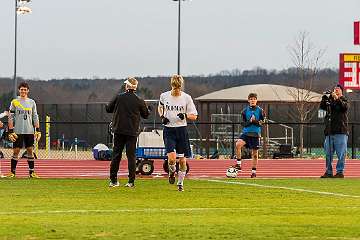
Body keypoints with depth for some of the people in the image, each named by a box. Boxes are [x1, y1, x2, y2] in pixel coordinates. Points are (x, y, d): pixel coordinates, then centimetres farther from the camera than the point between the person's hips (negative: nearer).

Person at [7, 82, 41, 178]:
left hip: (29, 131, 2)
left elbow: (35, 117, 11)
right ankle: (12, 172, 3)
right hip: (18, 131, -2)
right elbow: (11, 118, 1)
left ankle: (32, 172, 5)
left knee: (30, 150, 2)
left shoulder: (32, 102, 10)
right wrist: (10, 132, -7)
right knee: (16, 151, -2)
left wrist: (38, 130, 4)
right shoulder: (14, 102, 2)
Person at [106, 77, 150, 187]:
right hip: (132, 132, -1)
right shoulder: (139, 101, -4)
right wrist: (149, 110, 30)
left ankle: (113, 180, 9)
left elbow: (108, 109, 4)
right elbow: (145, 115, 8)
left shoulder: (118, 97, -5)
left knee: (116, 155, 8)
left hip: (118, 130, 1)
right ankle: (131, 181, -1)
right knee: (131, 156, 4)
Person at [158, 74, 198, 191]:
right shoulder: (164, 96, 0)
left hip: (181, 130, 0)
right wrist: (162, 117, 2)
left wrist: (185, 115, -20)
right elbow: (160, 107, 22)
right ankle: (172, 171, 17)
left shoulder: (186, 98, -3)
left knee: (182, 160, 2)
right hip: (168, 130, 0)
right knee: (171, 158, -16)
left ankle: (180, 183, 20)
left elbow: (194, 116, 1)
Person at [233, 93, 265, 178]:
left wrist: (255, 121, -21)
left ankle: (253, 171, 14)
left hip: (255, 133, -1)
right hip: (246, 132, 1)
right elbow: (243, 124, 2)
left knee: (255, 153, 2)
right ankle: (238, 164, -19)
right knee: (238, 144, -26)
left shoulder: (260, 111, 1)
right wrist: (250, 121, -16)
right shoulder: (245, 111, 5)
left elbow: (261, 123, -4)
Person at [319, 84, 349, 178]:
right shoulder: (329, 101, 16)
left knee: (341, 154, -5)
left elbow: (345, 107, -14)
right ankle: (328, 172, 10)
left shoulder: (343, 100, 7)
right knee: (328, 154, 5)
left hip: (340, 132, -4)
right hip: (329, 131, 4)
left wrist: (338, 99, -25)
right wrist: (325, 97, -12)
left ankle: (340, 171, -1)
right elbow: (322, 106, 1)